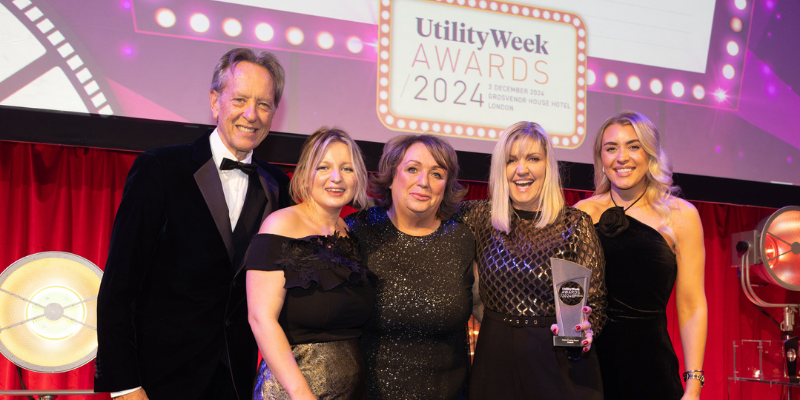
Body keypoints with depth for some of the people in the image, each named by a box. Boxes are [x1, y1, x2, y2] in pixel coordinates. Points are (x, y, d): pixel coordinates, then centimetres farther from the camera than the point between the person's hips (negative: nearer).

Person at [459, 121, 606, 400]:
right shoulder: (481, 217, 1)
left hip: (558, 363, -2)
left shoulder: (574, 224, -7)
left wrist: (580, 334, -24)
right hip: (494, 362, 2)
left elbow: (594, 301, -6)